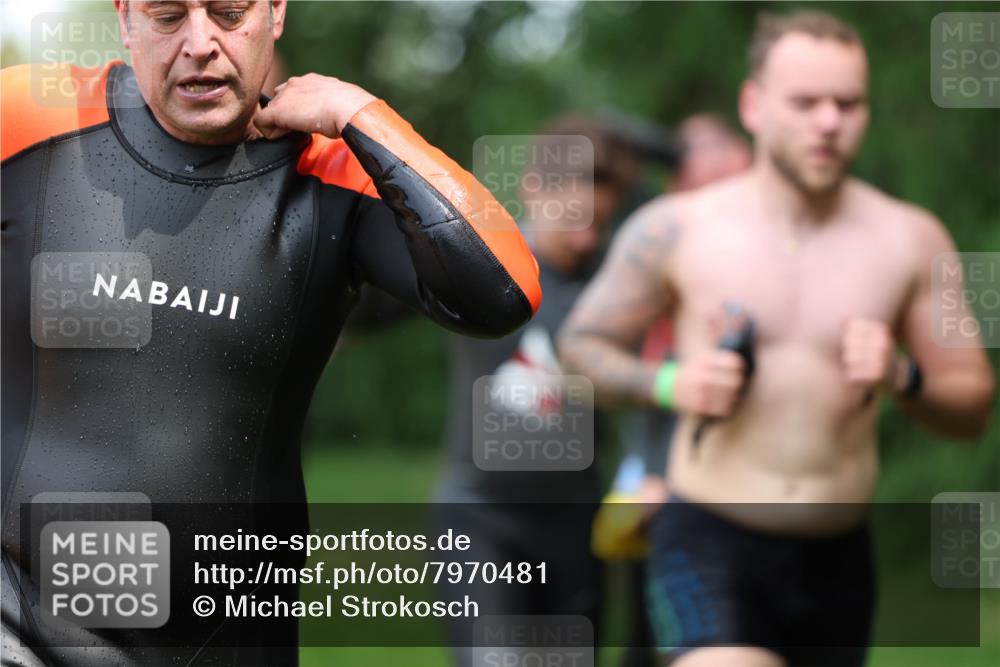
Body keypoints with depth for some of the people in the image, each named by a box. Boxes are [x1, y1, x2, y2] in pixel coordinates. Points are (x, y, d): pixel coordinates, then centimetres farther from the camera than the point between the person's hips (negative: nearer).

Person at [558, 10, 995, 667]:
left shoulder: (909, 240, 2)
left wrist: (902, 377, -15)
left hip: (837, 562, 3)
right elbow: (582, 344, 10)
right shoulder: (678, 230, -3)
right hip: (709, 544, -3)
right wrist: (667, 384, -10)